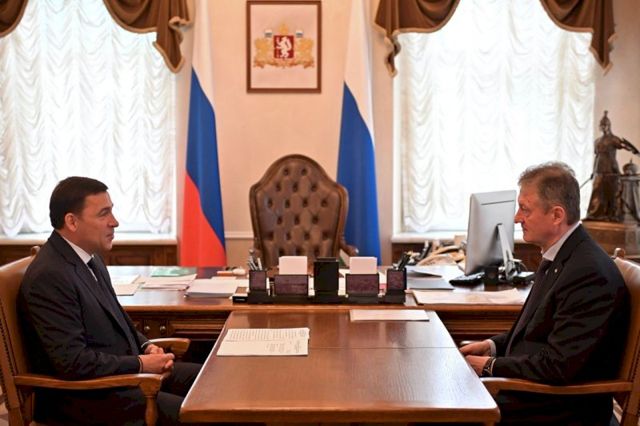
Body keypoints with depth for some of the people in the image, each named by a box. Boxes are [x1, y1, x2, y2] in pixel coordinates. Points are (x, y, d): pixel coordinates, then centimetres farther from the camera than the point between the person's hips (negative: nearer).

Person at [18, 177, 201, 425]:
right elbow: (72, 361, -25)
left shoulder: (90, 258, 8)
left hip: (124, 370, 10)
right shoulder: (48, 276, -21)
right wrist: (140, 364, -17)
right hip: (83, 396, -10)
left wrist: (145, 346, 4)